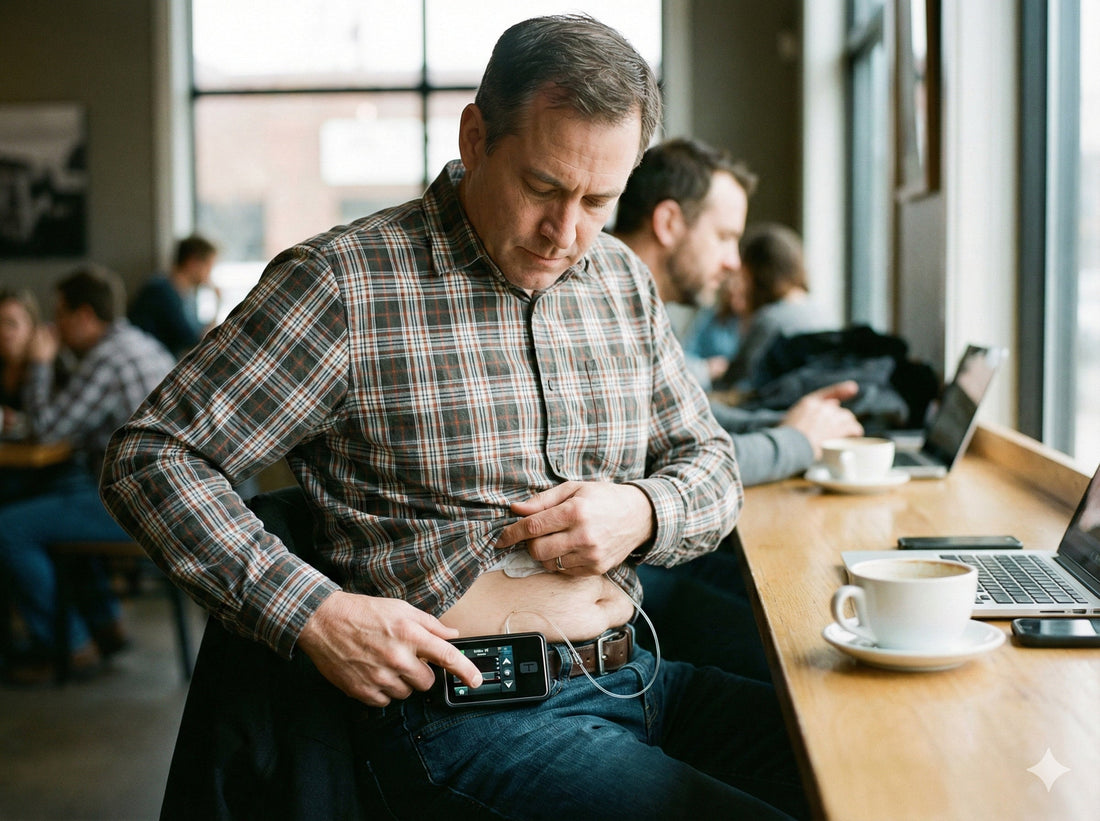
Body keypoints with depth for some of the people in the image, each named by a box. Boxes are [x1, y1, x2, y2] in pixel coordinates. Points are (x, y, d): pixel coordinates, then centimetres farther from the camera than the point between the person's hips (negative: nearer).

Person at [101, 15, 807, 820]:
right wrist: (314, 615, -17)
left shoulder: (624, 280, 13)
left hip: (639, 683, 7)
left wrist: (644, 513, -4)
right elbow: (150, 456, -6)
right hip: (471, 715, -7)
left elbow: (710, 462, 21)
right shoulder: (345, 281, -7)